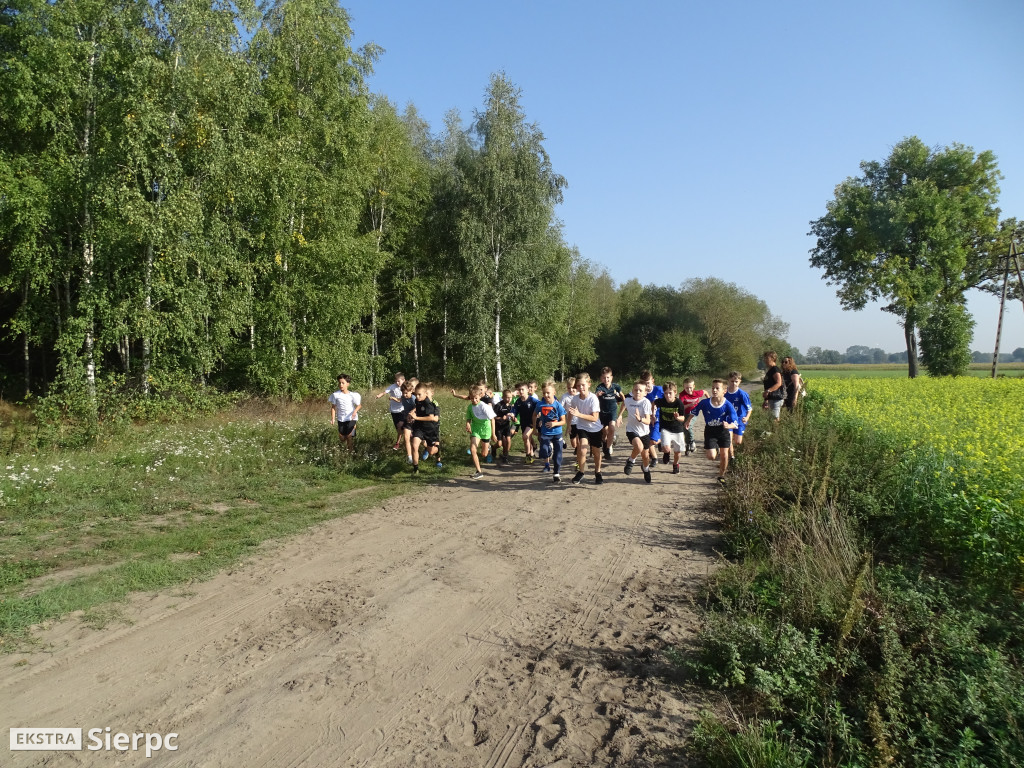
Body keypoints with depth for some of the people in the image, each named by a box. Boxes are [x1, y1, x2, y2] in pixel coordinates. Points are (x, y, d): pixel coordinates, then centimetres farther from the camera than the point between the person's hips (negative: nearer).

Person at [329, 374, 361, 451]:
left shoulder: (352, 395, -13)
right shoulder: (336, 394, -10)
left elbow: (359, 405, -3)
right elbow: (333, 407, -1)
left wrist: (355, 411, -22)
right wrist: (333, 418, -7)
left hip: (351, 418, -2)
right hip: (341, 419, 2)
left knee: (349, 436, -4)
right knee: (341, 437, 9)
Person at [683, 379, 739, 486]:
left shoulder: (728, 405, -19)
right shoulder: (705, 403, -16)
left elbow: (735, 424, -21)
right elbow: (693, 411, 5)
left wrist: (728, 426, -41)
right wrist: (688, 421, 10)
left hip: (723, 431, 0)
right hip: (710, 432, 0)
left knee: (724, 455, 4)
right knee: (711, 457, -10)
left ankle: (721, 476, 28)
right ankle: (715, 451, 29)